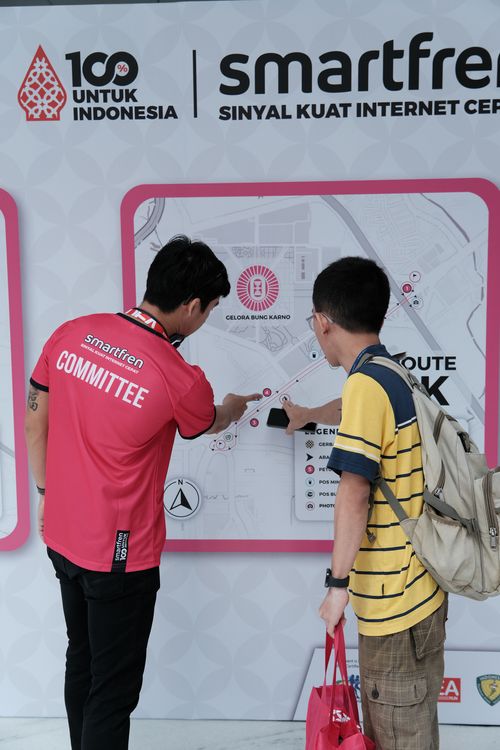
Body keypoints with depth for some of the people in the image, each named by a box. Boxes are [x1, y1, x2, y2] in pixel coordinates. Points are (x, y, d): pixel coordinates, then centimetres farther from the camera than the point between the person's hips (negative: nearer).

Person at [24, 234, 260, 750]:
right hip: (118, 552, -7)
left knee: (81, 663, 25)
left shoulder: (71, 334, -6)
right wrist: (234, 408, 27)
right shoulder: (180, 380, -20)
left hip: (62, 535, 7)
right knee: (114, 690, 11)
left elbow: (35, 422, 3)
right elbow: (208, 424, 3)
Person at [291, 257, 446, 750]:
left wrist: (337, 583, -14)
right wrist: (307, 414, 51)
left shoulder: (366, 383, -19)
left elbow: (354, 492, -22)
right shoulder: (394, 376, 10)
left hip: (395, 599, -9)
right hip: (416, 587, 9)